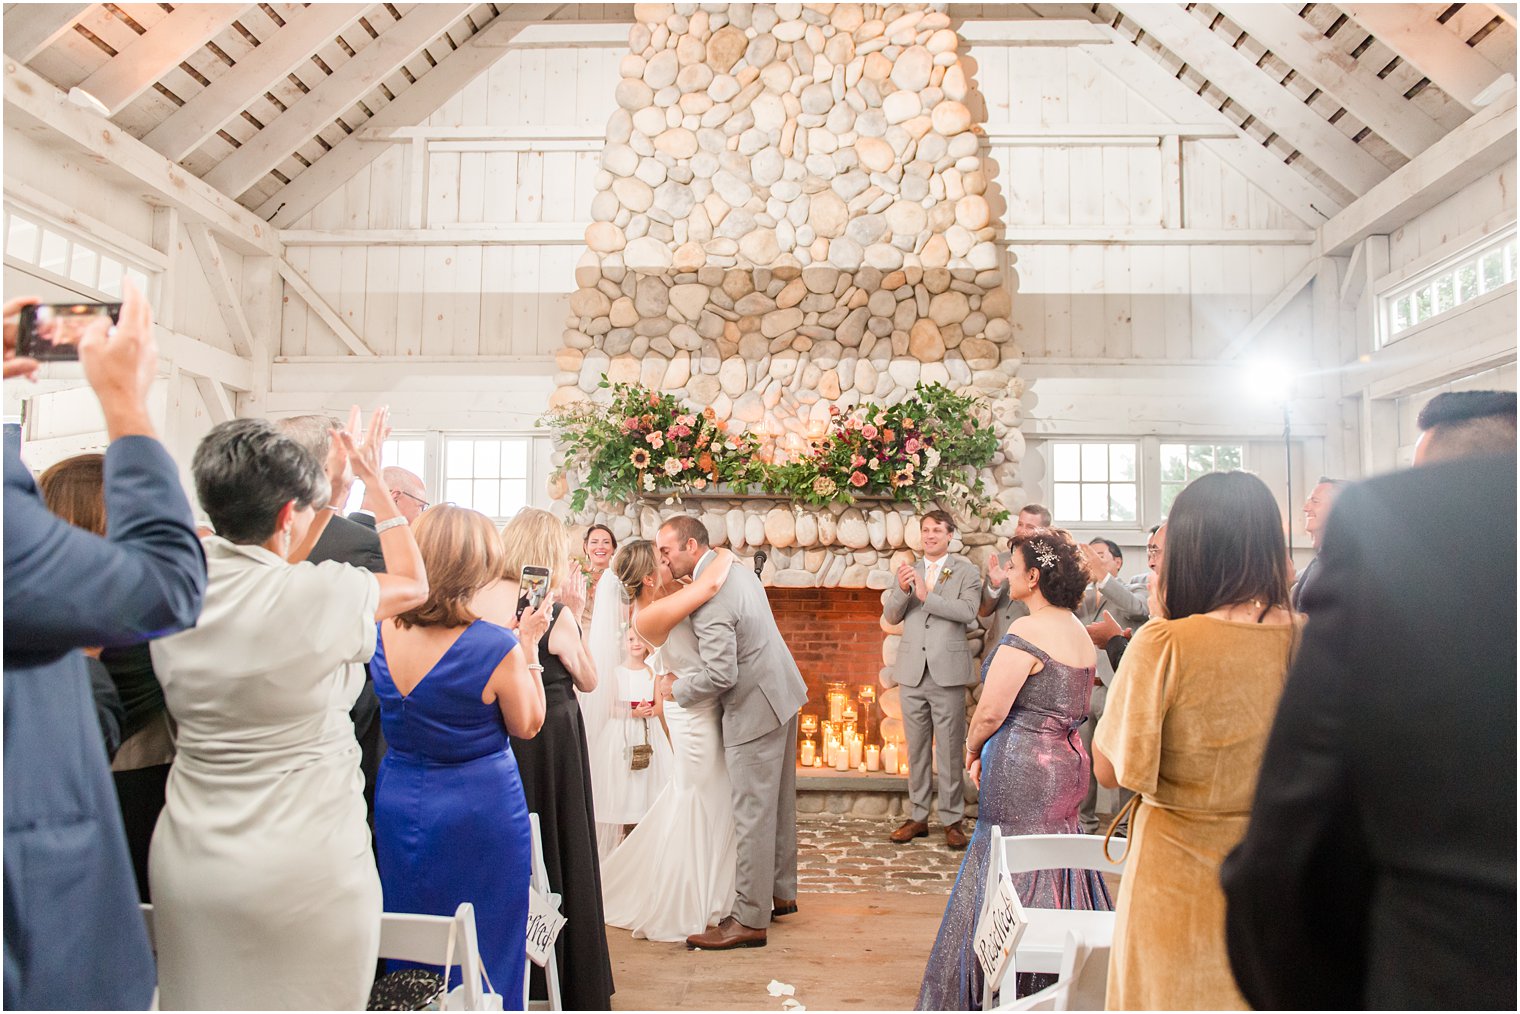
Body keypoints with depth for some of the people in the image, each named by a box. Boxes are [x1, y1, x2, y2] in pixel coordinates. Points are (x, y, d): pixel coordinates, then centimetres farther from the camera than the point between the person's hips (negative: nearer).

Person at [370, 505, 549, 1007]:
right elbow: (527, 726, -9)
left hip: (397, 802, 5)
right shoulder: (497, 647, -25)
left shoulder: (382, 632, -9)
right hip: (480, 810, -5)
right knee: (483, 951, 16)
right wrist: (529, 648, -6)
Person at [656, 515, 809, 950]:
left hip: (755, 708, -10)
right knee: (778, 804, 19)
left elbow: (719, 676, -26)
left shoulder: (710, 599, -24)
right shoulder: (737, 570, 7)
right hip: (782, 694, 10)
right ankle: (781, 893, 33)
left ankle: (750, 919, 9)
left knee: (753, 814, -1)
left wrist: (676, 687, -9)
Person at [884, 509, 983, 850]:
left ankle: (952, 820, 10)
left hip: (947, 672, -4)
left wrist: (926, 595, -20)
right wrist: (902, 590, -15)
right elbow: (890, 616, 4)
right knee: (916, 747, 11)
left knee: (950, 749, 1)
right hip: (912, 672, 4)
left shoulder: (966, 572, 2)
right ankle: (917, 816, 19)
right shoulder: (908, 572, 12)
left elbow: (968, 611, -14)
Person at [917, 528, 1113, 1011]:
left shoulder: (1027, 631, -19)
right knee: (1056, 875, 19)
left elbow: (990, 711, -21)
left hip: (1023, 772, -9)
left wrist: (973, 750, -1)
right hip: (1067, 764, 9)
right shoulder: (1079, 632, 9)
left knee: (1012, 882, 3)